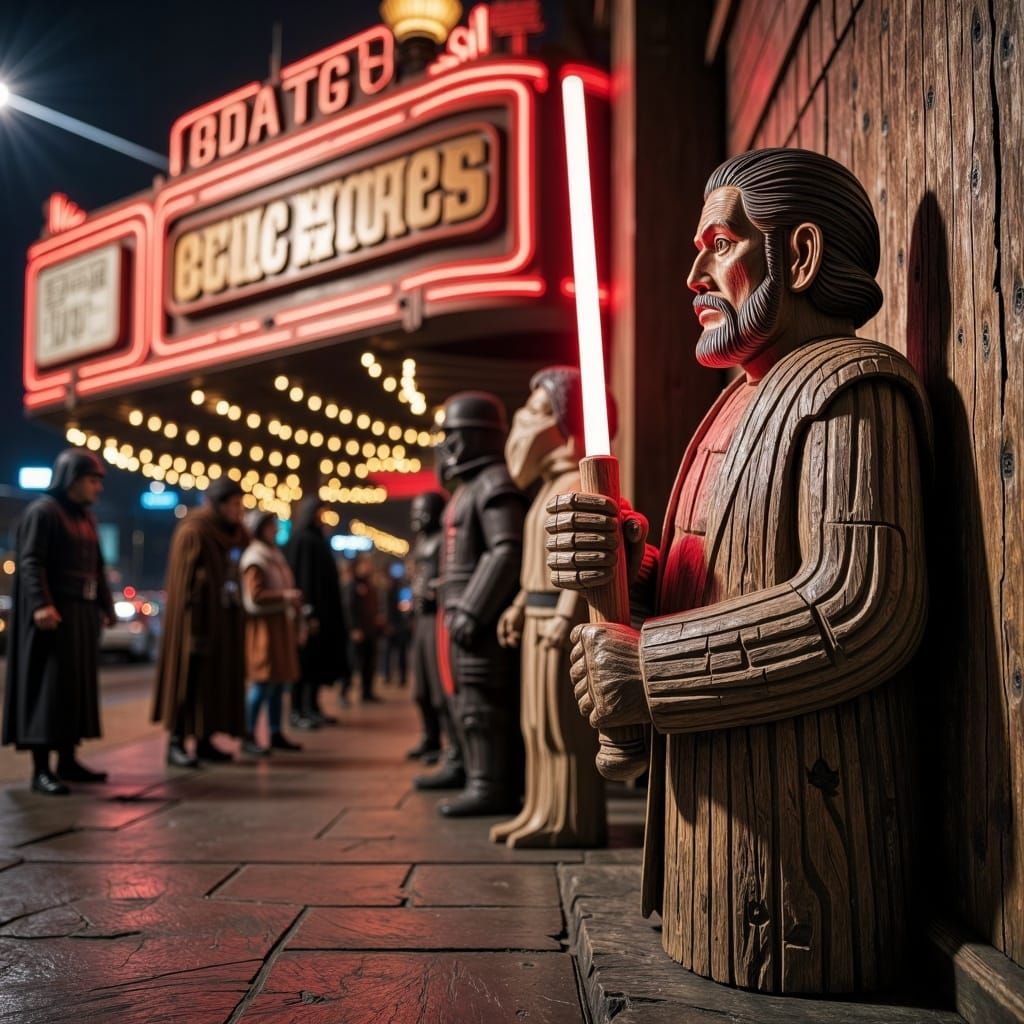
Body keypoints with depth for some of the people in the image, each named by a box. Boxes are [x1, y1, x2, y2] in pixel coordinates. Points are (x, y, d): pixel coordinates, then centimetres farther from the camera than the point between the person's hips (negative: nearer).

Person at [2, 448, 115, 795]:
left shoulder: (85, 517, 17)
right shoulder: (42, 511, -8)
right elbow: (30, 562, -17)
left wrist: (106, 605, 21)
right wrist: (41, 604, -29)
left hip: (83, 614, 9)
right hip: (53, 614, -9)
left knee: (77, 685, 10)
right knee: (49, 685, -9)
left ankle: (67, 760, 17)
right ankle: (41, 770, -7)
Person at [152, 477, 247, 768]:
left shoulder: (235, 535, 10)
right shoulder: (193, 532, -12)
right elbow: (185, 582, -16)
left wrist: (240, 620, 12)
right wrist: (193, 627, -20)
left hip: (225, 621, 8)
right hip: (199, 618, -8)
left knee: (217, 679, 9)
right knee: (191, 678, -6)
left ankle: (204, 741, 16)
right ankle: (176, 744, 0)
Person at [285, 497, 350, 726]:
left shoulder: (318, 540, 17)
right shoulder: (301, 540, -10)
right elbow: (300, 577, -17)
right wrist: (308, 613, -23)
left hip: (323, 610, 9)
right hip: (310, 612, -9)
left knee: (319, 660, 9)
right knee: (304, 661, -7)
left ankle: (313, 708, 13)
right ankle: (297, 711, -4)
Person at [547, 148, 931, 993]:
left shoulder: (850, 386, -13)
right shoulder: (745, 399, 19)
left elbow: (862, 605, -26)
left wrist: (647, 673, -20)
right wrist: (626, 563, -4)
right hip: (718, 811, 10)